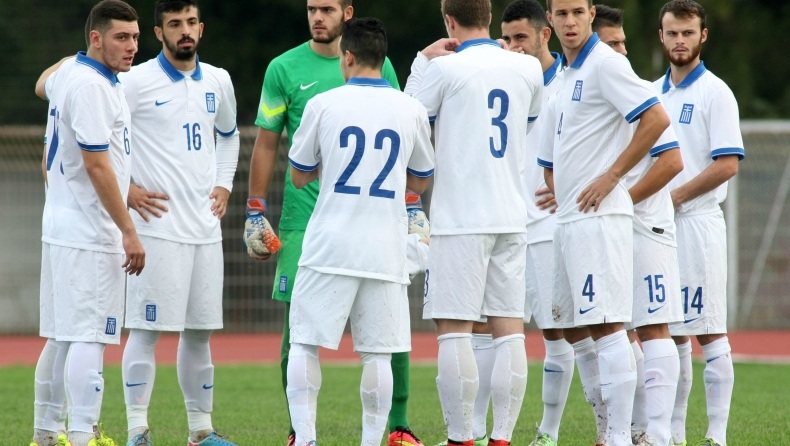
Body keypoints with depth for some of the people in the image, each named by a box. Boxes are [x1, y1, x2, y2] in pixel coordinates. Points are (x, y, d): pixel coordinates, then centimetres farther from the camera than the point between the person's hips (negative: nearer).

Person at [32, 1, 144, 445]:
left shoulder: (67, 73, 12)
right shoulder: (91, 86, -17)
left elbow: (44, 84, 39)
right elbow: (96, 164, -21)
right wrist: (129, 232, -20)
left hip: (62, 228, 10)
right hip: (90, 233, -10)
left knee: (62, 336, 13)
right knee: (88, 337, -11)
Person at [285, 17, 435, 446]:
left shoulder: (323, 105, -2)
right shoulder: (411, 110, 4)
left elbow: (299, 176, 10)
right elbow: (420, 182, 16)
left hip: (329, 248, -2)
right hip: (385, 250, 2)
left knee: (305, 344, 4)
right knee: (377, 353, 4)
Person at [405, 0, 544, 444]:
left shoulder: (446, 68, -7)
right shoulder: (528, 68, 7)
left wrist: (423, 59, 11)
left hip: (460, 219, -5)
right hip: (513, 217, 5)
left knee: (454, 329, -2)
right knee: (510, 329, 4)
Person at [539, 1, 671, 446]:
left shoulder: (606, 64, -9)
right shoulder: (566, 76, 19)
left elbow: (657, 119, -19)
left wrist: (611, 177, -16)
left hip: (598, 217, -10)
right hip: (568, 221, 10)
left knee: (606, 326, -12)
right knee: (577, 327, 11)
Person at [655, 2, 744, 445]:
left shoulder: (714, 93, -5)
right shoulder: (652, 92, 16)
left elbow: (728, 164, -12)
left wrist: (674, 196, -15)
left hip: (696, 222, -7)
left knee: (710, 333, -7)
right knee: (671, 334, 9)